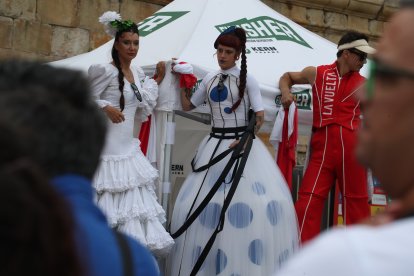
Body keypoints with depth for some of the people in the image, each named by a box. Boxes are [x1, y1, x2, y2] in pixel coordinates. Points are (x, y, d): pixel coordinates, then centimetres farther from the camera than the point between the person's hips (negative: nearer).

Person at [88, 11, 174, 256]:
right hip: (107, 147, -8)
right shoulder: (105, 71, -13)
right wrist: (106, 107, -27)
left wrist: (157, 80, 13)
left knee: (134, 196, 9)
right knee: (108, 198, -6)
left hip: (129, 147, 8)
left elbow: (145, 109, 14)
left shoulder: (138, 73, 10)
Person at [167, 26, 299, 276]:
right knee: (202, 201, 1)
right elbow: (188, 106, 19)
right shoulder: (210, 79, 10)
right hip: (215, 144, 5)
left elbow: (260, 116, -6)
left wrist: (245, 140, -13)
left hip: (242, 143, -5)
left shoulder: (247, 79, -4)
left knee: (255, 201, -15)